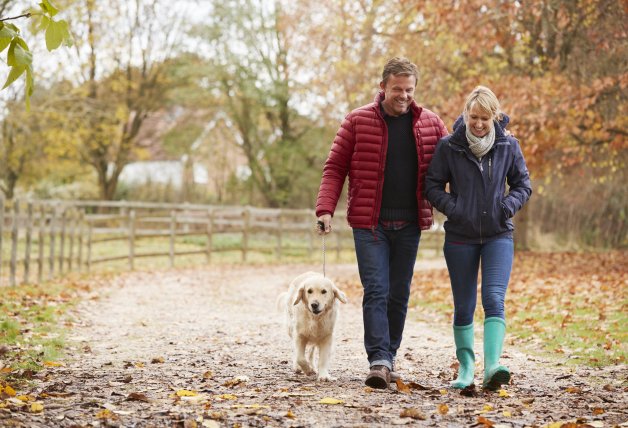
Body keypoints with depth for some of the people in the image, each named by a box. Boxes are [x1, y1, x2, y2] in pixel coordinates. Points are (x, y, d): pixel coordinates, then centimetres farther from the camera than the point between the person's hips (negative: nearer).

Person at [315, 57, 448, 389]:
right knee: (376, 291, -10)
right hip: (369, 224, -3)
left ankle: (388, 358, 20)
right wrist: (325, 208, -12)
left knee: (399, 295, 9)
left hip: (409, 225, 3)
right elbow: (334, 168, 0)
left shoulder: (430, 124, 6)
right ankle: (379, 361, -14)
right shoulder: (357, 121, -1)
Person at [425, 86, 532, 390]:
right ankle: (465, 366, 21)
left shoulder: (508, 146, 0)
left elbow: (523, 184, 10)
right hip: (460, 237, 0)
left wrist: (508, 206, -9)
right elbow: (433, 185, 2)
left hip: (498, 235, 0)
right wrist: (453, 208, -14)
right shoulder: (449, 146, -4)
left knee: (494, 300, -16)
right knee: (464, 307, 7)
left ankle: (492, 366, -25)